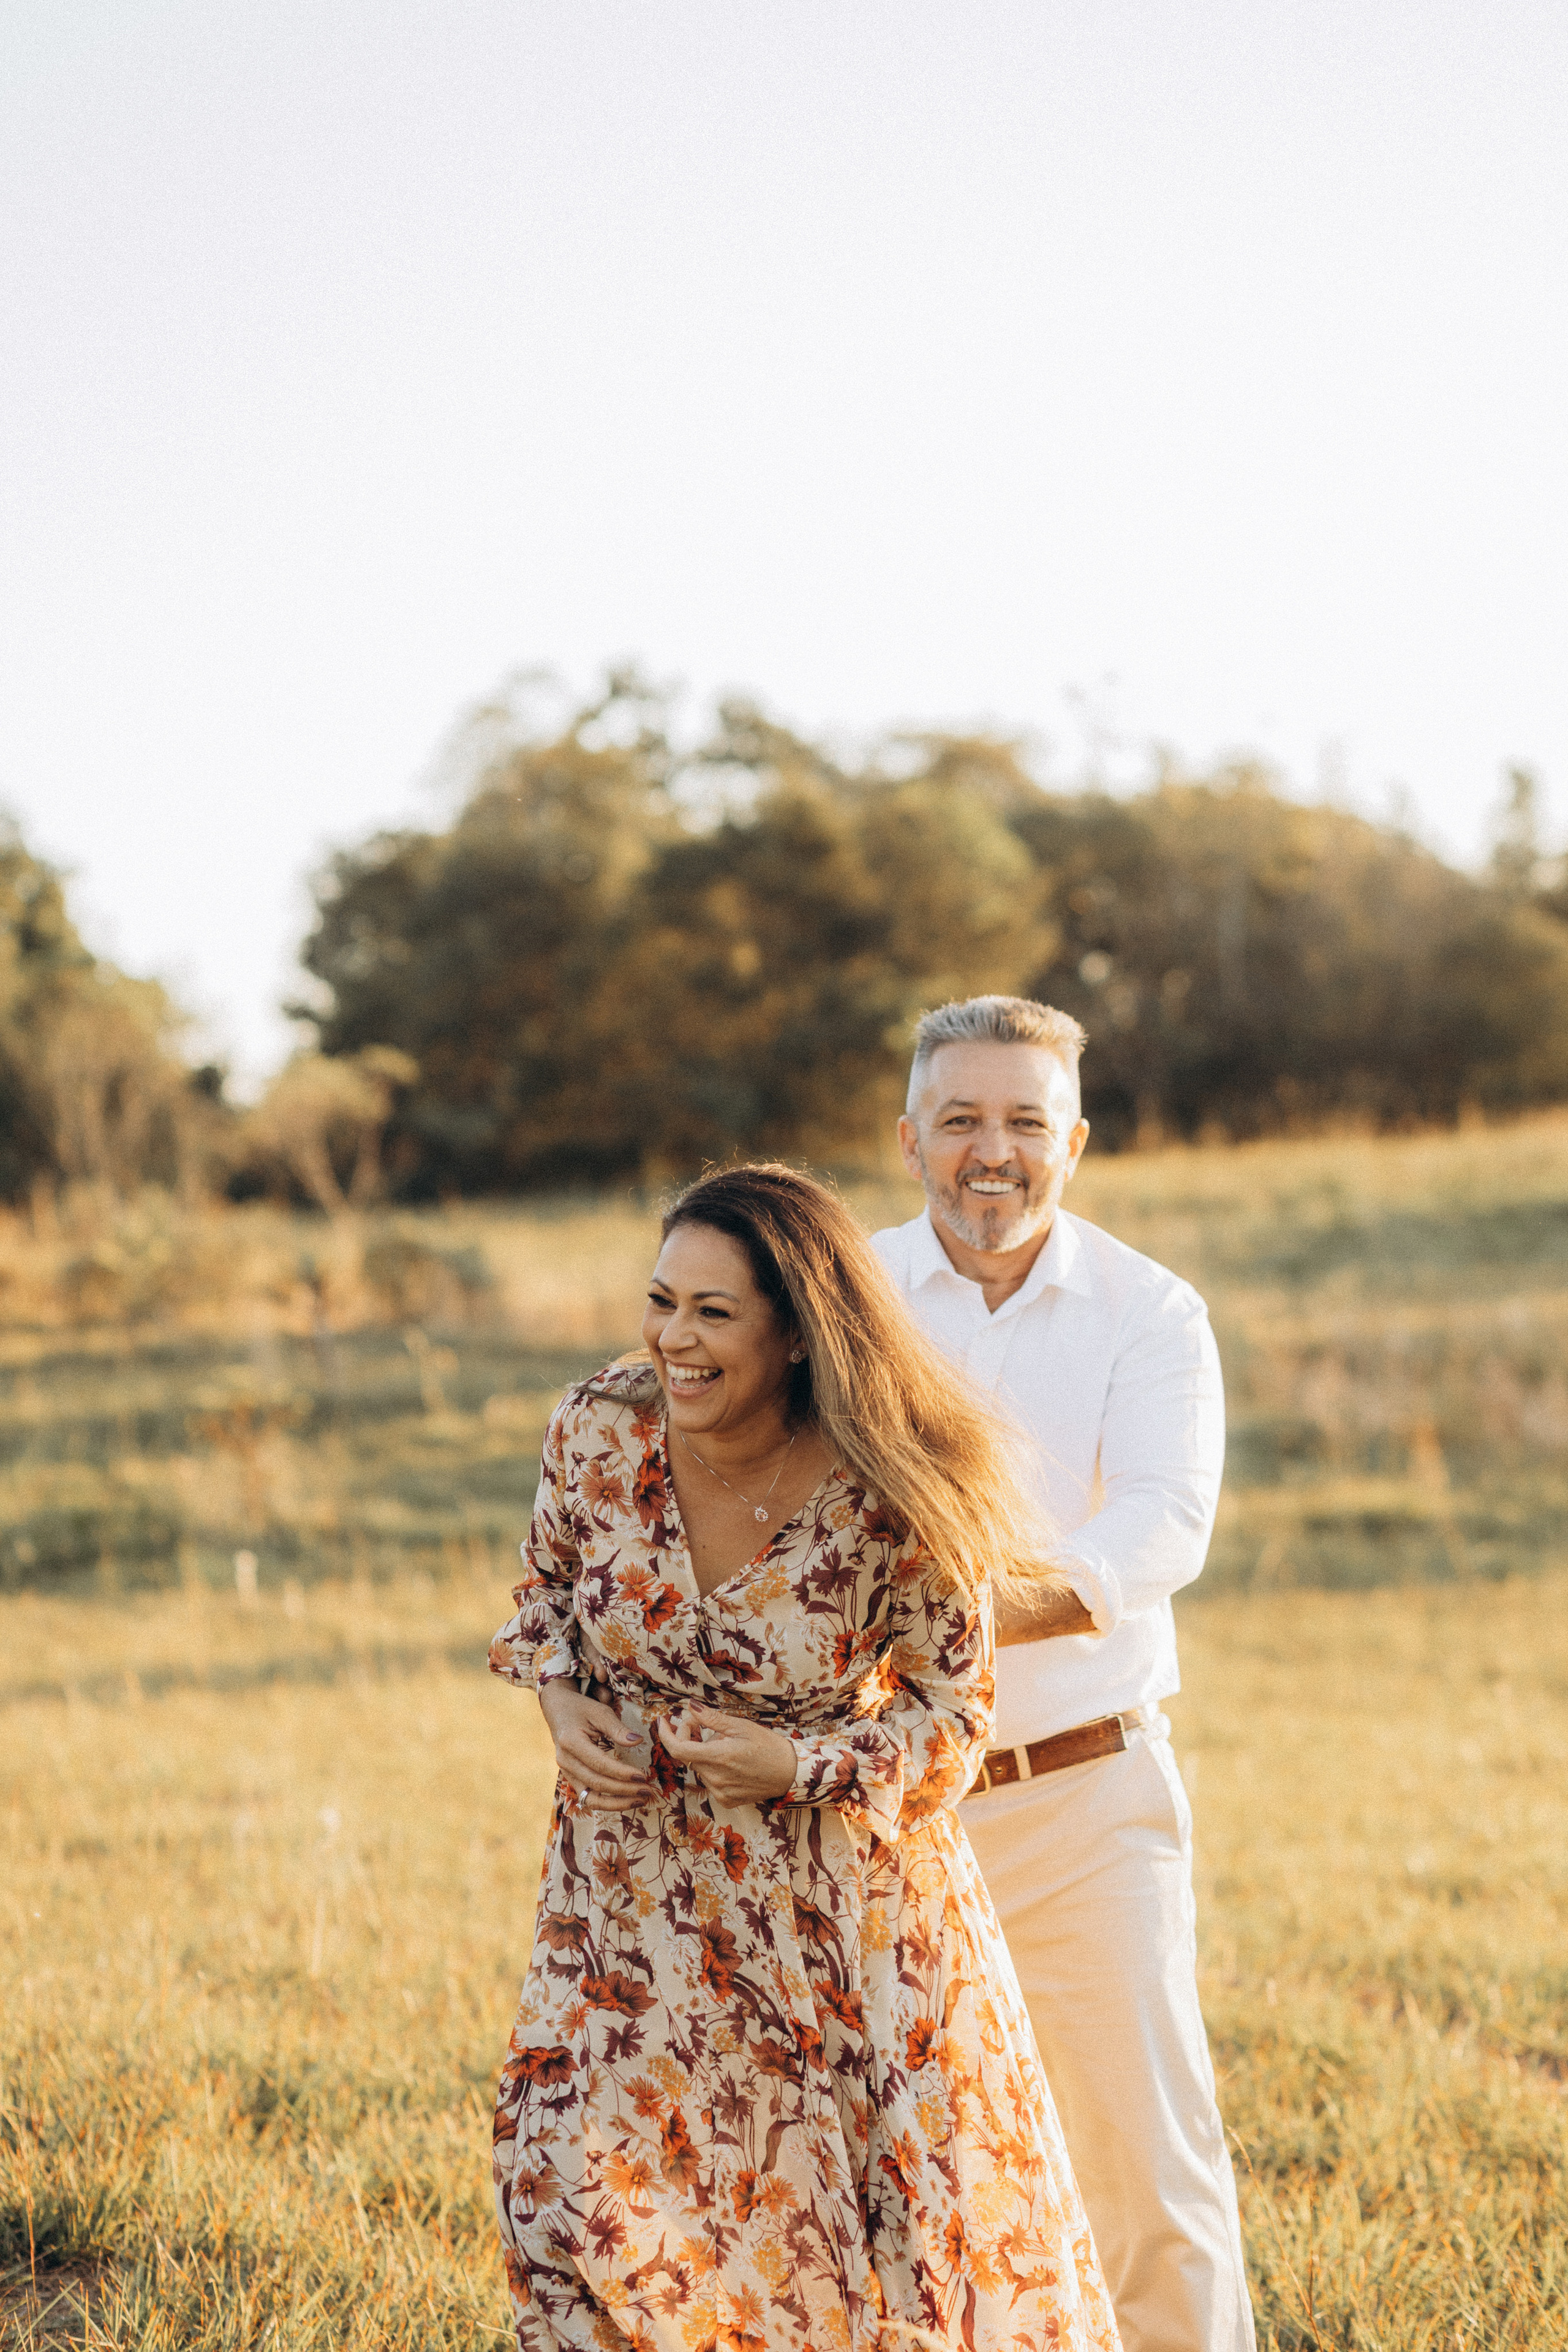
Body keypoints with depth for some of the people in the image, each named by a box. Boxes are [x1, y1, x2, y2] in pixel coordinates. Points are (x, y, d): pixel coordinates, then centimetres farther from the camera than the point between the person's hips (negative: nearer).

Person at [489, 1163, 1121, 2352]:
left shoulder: (887, 1500, -22)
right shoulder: (599, 1428, -14)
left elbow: (952, 1706, -9)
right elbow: (547, 1583, 8)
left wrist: (802, 1765, -22)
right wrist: (561, 1701, -10)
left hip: (832, 1887, -2)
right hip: (637, 1881, 2)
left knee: (917, 2203, 7)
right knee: (585, 2176, 0)